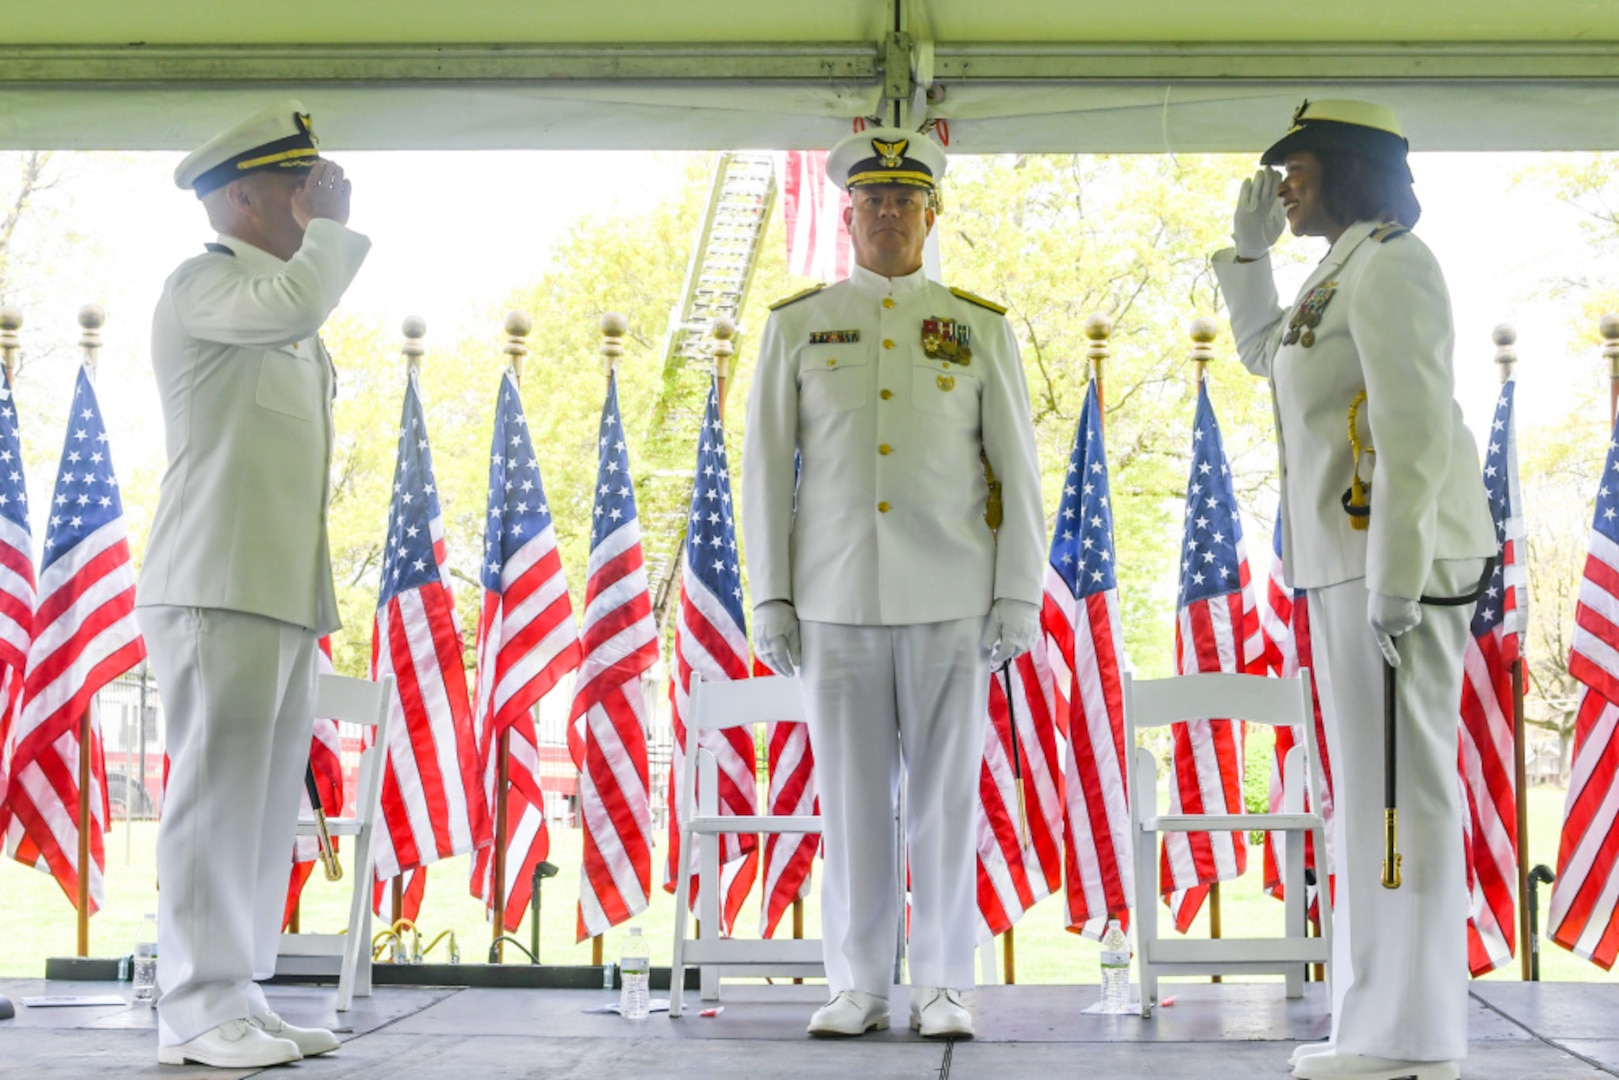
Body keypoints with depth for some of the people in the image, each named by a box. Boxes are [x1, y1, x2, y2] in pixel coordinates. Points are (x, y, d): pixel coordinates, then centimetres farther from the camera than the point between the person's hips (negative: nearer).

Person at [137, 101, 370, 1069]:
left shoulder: (291, 329, 24)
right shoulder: (201, 283, -4)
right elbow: (292, 303, -26)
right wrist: (331, 227, -8)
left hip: (285, 592, 9)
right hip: (220, 588, -9)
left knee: (268, 806, 7)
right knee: (217, 795, -9)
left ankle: (241, 1002, 12)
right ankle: (199, 1015, -5)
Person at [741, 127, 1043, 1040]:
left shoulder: (982, 328, 8)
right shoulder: (797, 325, 9)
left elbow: (1018, 472, 6)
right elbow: (767, 467, 7)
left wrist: (1019, 598, -2)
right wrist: (770, 598, 1)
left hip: (950, 603, 0)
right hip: (837, 601, 1)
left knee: (946, 795, 2)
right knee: (851, 796, 4)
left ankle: (944, 989, 12)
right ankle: (858, 987, 13)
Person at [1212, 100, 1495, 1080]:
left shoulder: (1389, 265, -11)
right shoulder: (1348, 272, 19)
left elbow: (1416, 430, -20)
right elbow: (1266, 354, 37)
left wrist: (1395, 584, -23)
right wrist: (1249, 248, 27)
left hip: (1395, 554, -10)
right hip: (1352, 558, 10)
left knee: (1398, 784, -8)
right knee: (1379, 785, 10)